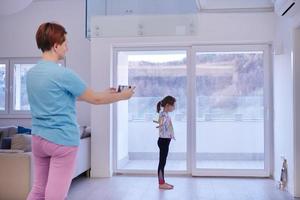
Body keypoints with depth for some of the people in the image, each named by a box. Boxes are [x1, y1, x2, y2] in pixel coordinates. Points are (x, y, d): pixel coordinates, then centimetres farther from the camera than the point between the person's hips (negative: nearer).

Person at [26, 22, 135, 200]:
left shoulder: (31, 73, 7)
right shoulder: (63, 74, -18)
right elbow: (95, 99, -8)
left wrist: (105, 92, 19)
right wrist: (122, 96, 9)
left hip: (38, 138, 8)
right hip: (62, 140, -8)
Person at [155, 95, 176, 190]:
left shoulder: (166, 114, 11)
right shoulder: (163, 114, -18)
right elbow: (161, 123, -41)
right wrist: (160, 124, -58)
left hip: (166, 140, 10)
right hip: (163, 140, -10)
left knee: (163, 162, 13)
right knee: (162, 162, -4)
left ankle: (162, 182, 21)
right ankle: (161, 183, 2)